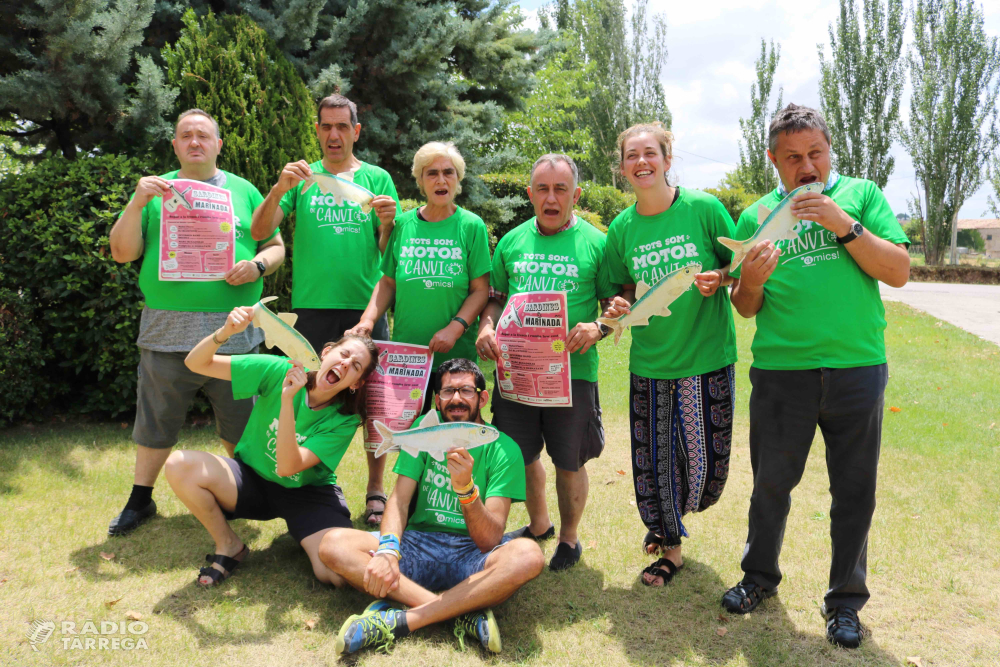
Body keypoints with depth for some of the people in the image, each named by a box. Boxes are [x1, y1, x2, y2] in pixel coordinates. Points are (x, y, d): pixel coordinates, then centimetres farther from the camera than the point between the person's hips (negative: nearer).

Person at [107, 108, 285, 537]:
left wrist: (257, 265, -9)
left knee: (240, 425, 8)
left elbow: (276, 246, 13)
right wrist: (137, 203, -8)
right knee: (155, 422, 8)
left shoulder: (243, 191, 12)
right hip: (168, 332, 0)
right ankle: (140, 499, 27)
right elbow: (123, 253, 5)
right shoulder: (157, 190, 11)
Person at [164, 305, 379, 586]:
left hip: (307, 493, -1)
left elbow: (287, 467, -30)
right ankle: (229, 546, -3)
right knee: (178, 464, -27)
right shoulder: (278, 370, -16)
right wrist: (224, 333, -34)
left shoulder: (343, 421, -18)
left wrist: (287, 401, -39)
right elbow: (196, 364, -14)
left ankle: (304, 536, 10)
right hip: (252, 480, 2)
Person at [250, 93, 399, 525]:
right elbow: (260, 232, -2)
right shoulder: (303, 177, 9)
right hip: (312, 307, 1)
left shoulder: (377, 178, 8)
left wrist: (388, 222, -17)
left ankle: (376, 490, 16)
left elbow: (389, 252, 4)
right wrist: (278, 190, -18)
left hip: (366, 306, 0)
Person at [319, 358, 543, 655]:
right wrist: (387, 550, -23)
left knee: (527, 555, -34)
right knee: (334, 544, -22)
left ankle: (399, 620, -31)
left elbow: (490, 541, -12)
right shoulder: (426, 429, 6)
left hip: (471, 556, -2)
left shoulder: (503, 449, -4)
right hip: (418, 546, 3)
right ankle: (463, 611, -29)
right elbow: (399, 500, -3)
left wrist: (466, 489, -31)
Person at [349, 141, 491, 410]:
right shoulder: (403, 224, 7)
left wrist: (455, 328, -17)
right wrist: (368, 319, -5)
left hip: (456, 353, -2)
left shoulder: (471, 226, 0)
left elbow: (480, 289, -3)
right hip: (404, 352, 2)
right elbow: (388, 282, 11)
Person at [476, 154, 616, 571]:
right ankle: (538, 525, 41)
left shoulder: (596, 243, 0)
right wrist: (486, 326, -4)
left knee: (569, 462, 8)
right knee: (521, 455, 15)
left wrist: (596, 328, -18)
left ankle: (569, 537, 32)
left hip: (572, 370, -3)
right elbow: (495, 297, 16)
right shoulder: (511, 241, 10)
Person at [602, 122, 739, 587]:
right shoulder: (621, 228, 3)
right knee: (654, 460, 7)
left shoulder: (704, 208, -6)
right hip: (650, 361, 2)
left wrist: (719, 279, -17)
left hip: (708, 357, -2)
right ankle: (669, 544, 31)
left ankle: (672, 518, 37)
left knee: (706, 461, 4)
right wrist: (618, 309, -9)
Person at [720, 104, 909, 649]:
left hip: (857, 367, 0)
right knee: (771, 482, 10)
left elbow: (899, 272, -5)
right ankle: (760, 576, 33)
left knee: (854, 491, 9)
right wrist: (751, 280, -14)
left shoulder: (859, 194, 5)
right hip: (781, 370, 1)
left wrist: (844, 225, -15)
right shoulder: (756, 216, 7)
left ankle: (846, 599, 27)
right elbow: (745, 308, 9)